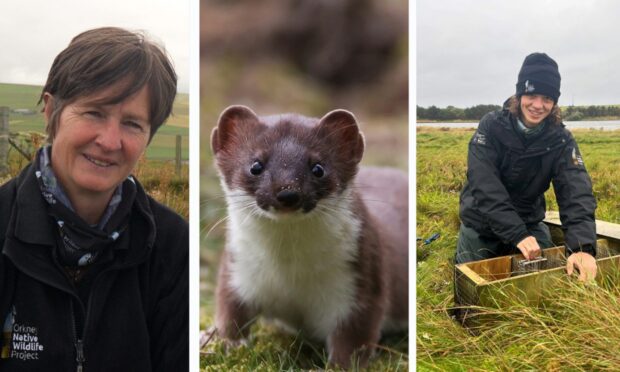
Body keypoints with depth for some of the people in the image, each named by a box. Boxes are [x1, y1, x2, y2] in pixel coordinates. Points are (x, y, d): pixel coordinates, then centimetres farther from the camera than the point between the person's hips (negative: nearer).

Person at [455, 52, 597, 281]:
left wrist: (582, 245, -46)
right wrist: (517, 234, -40)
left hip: (529, 223, 2)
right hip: (481, 226, -2)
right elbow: (485, 186, -29)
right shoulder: (491, 126, -19)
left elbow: (576, 191, -28)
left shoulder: (561, 140, -14)